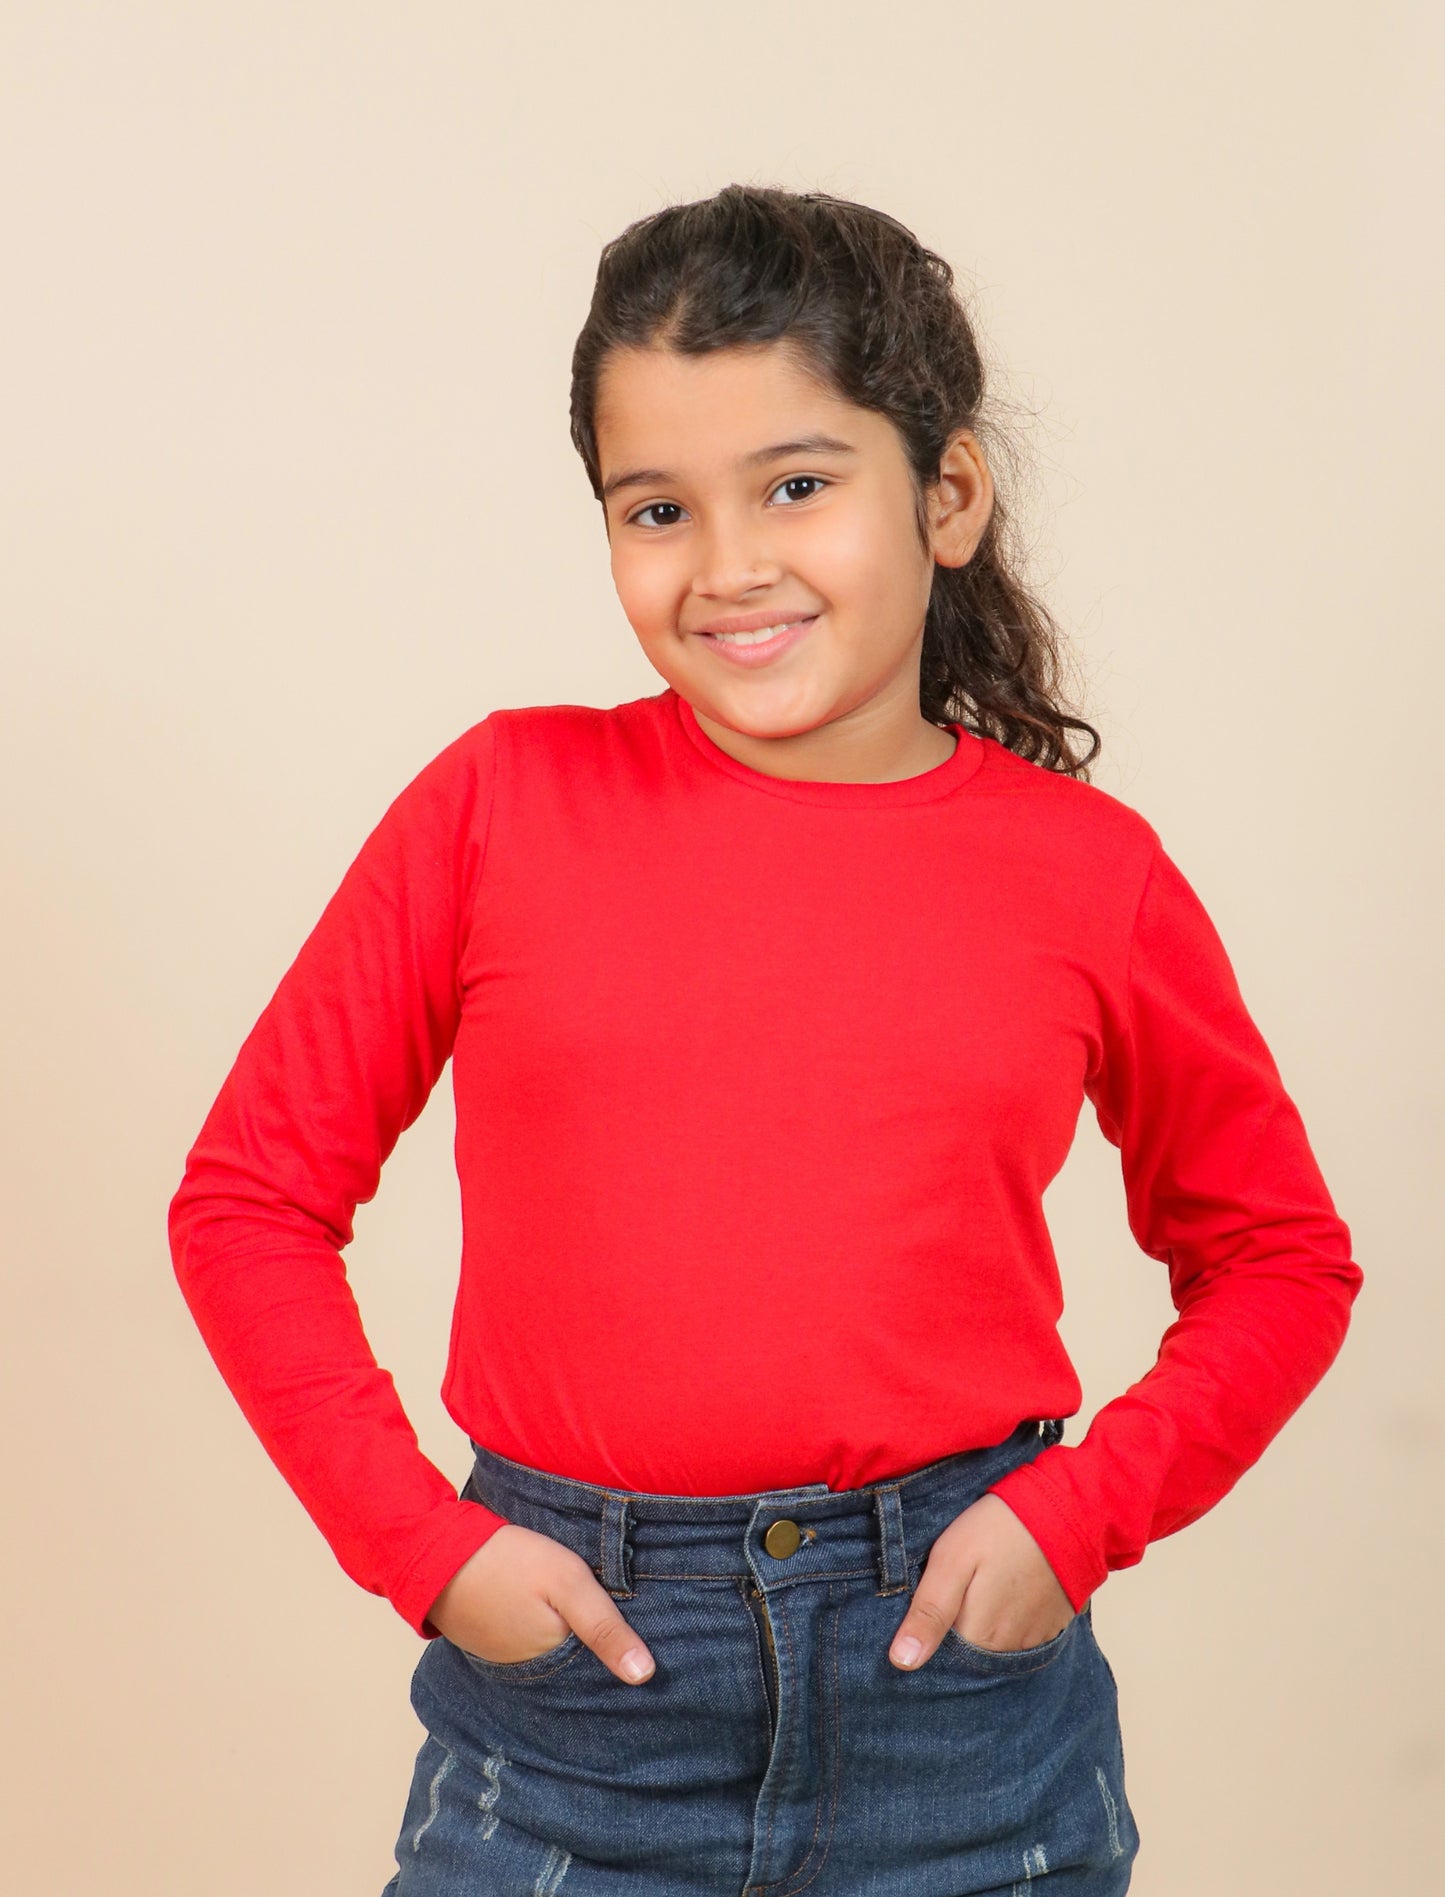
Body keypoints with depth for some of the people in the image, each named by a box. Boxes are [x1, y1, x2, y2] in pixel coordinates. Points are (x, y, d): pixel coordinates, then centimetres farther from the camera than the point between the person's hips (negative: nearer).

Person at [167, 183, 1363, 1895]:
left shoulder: (1088, 873, -2)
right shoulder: (504, 803, -3)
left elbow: (1277, 1256, 10)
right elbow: (250, 1193, 2)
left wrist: (1085, 1505, -4)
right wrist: (418, 1540, -6)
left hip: (955, 1666, 1)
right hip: (567, 1671, 0)